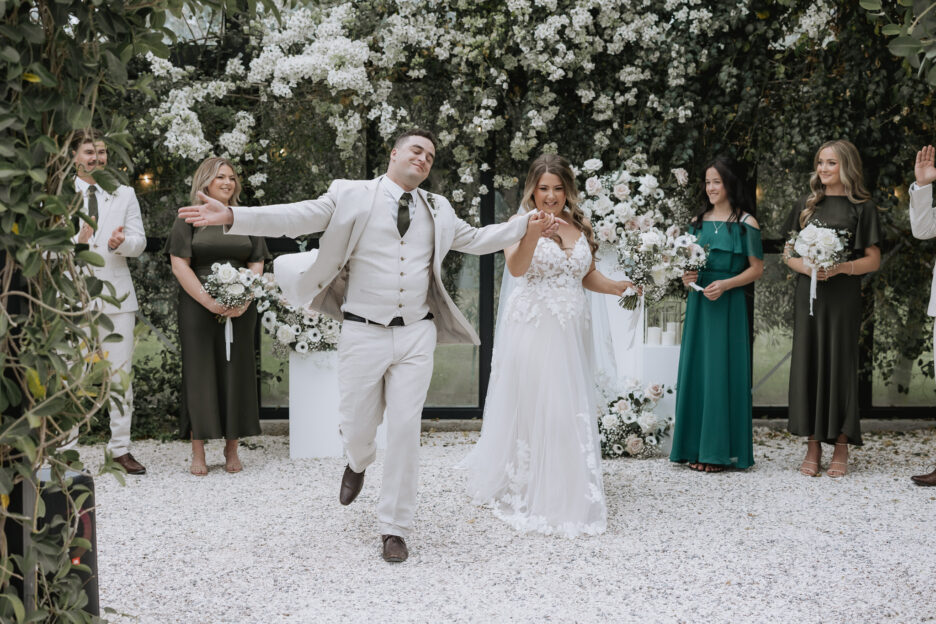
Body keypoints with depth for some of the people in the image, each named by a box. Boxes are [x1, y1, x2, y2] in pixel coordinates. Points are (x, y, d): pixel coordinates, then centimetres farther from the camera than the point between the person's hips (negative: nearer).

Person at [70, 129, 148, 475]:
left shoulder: (124, 194, 14)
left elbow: (140, 242, 7)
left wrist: (121, 242, -16)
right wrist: (76, 239, -21)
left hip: (116, 294, 2)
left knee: (122, 374, 4)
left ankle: (121, 448, 12)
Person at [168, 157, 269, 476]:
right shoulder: (189, 219, 3)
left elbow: (256, 264, 8)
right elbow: (179, 265, -5)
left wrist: (245, 299, -9)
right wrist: (209, 301, -15)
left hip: (239, 309, 3)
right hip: (198, 307, -2)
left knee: (236, 372, 2)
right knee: (199, 373, -2)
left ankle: (232, 450, 10)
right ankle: (198, 453, 4)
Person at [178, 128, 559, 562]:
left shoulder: (437, 209, 13)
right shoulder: (351, 195, 0)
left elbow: (474, 239, 27)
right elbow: (296, 218, -7)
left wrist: (524, 229, 18)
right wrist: (230, 216, -18)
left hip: (416, 335, 2)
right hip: (364, 332, -2)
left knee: (405, 430, -1)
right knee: (357, 427, 6)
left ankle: (395, 529, 12)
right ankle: (358, 463, 46)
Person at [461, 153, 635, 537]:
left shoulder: (579, 227, 13)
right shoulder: (521, 222, -3)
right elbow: (515, 267, -21)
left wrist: (617, 287, 5)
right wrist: (533, 232, -36)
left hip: (571, 332, 5)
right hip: (531, 329, -5)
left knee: (570, 411, 7)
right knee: (530, 408, -3)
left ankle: (567, 496, 19)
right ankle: (522, 492, 9)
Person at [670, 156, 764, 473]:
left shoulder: (745, 224, -4)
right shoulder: (698, 220, 11)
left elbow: (757, 268, -4)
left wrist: (725, 284, -16)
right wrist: (686, 276, -4)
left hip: (728, 304, -5)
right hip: (698, 303, 5)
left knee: (722, 372, -3)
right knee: (695, 370, 6)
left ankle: (721, 450, 5)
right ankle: (697, 447, 14)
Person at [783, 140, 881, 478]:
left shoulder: (862, 208, 3)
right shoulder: (805, 206, 13)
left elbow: (873, 260, 0)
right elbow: (787, 252, 12)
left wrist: (841, 268, -18)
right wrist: (806, 267, -9)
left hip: (843, 297, -3)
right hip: (808, 295, 3)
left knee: (840, 364, -3)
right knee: (808, 364, 0)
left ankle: (841, 448, 5)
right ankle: (813, 447, 6)